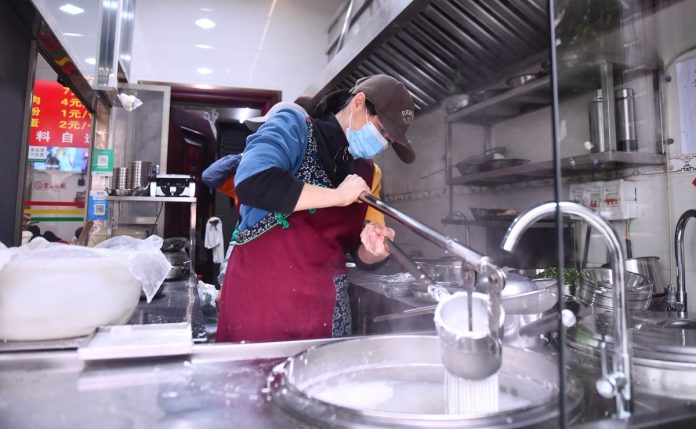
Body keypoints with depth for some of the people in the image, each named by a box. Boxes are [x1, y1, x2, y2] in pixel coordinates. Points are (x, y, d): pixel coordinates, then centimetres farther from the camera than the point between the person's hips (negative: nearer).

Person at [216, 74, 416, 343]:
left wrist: (376, 249, -11)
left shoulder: (368, 173, 9)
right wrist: (338, 196, -20)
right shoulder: (293, 128, -7)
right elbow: (251, 183, -27)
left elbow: (362, 256, 12)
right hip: (259, 297, -5)